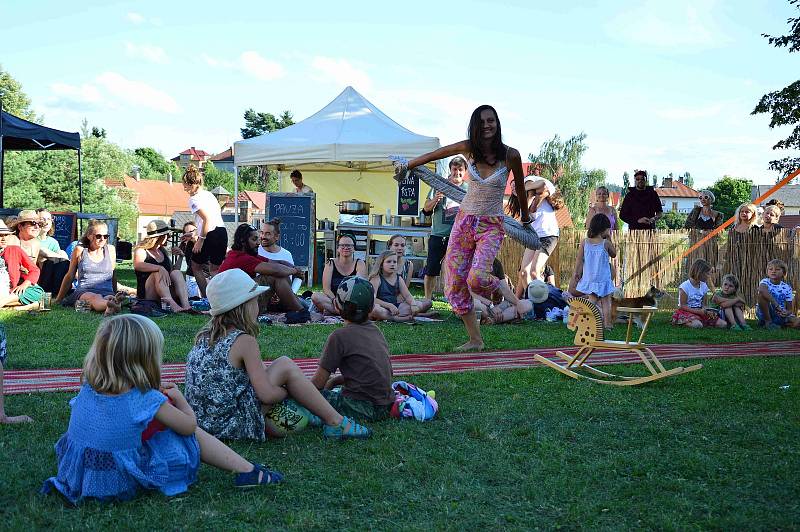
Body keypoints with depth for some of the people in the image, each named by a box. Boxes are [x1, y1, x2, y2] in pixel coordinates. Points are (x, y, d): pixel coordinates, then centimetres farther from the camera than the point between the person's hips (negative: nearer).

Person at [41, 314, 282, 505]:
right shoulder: (146, 400, -20)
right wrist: (179, 398, 13)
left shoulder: (88, 387, -5)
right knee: (193, 435, 8)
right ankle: (247, 471, 14)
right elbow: (189, 425, -5)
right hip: (122, 481, -6)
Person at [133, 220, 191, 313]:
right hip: (147, 295, -5)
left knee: (176, 272, -19)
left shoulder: (163, 250, 20)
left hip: (167, 294, 6)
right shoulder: (141, 251, -2)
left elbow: (172, 269, 31)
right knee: (159, 272, -30)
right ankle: (172, 305, -52)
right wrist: (159, 268, -37)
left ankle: (186, 304, -40)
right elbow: (137, 265, -27)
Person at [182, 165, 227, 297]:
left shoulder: (194, 199, -8)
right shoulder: (209, 194, 16)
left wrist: (200, 240, -15)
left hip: (210, 234, -7)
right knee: (214, 269, 13)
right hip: (222, 231, 7)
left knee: (196, 266, 10)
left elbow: (207, 219, -19)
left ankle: (206, 297, 4)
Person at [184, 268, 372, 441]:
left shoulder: (204, 336, 8)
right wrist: (288, 391, 4)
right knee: (285, 366, -2)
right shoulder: (244, 341, -14)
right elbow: (267, 394, -17)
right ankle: (336, 423, 4)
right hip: (234, 427, -8)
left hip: (203, 422, 8)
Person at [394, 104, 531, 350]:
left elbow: (519, 185, 9)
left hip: (492, 226, -3)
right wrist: (407, 166, 21)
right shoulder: (468, 148, -2)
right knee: (455, 284, 0)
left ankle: (499, 289, 12)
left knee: (477, 278, -25)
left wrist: (525, 215, 23)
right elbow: (435, 154, 12)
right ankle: (475, 339, 12)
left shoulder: (510, 155, -8)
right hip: (464, 221, 4)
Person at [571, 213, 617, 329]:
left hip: (589, 278, 3)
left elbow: (579, 260, 0)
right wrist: (609, 239, 7)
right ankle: (607, 324, 11)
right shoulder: (606, 243, -12)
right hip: (603, 278, -2)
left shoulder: (584, 242, -5)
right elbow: (613, 254, 7)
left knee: (592, 301, 9)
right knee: (606, 302, 7)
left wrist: (577, 273, 12)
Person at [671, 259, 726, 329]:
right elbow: (682, 306, -14)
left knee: (723, 324, -10)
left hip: (700, 311, 7)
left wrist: (705, 310, -12)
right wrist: (698, 311, -24)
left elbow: (703, 304, 12)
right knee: (697, 325, -39)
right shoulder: (685, 286, -14)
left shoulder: (704, 286, 7)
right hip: (686, 312, -7)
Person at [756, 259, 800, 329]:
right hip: (764, 312, -3)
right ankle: (768, 322, -17)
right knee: (762, 294, -30)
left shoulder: (787, 288, 1)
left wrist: (787, 313, -25)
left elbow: (789, 309, 1)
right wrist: (776, 304, -41)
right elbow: (762, 290, -35)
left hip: (780, 314, 3)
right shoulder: (765, 281, -7)